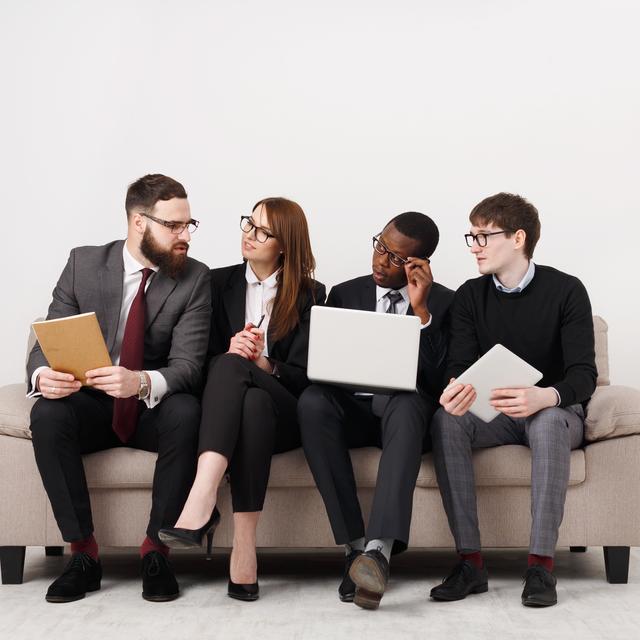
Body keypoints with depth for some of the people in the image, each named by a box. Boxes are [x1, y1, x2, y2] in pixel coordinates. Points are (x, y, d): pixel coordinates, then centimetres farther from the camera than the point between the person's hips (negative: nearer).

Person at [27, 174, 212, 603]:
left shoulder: (194, 278, -5)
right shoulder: (84, 263, -2)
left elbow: (188, 363, -15)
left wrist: (141, 382, -38)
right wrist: (43, 374, -28)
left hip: (154, 409, -1)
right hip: (91, 406, 1)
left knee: (186, 412, -34)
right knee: (47, 413, -31)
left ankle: (156, 550, -20)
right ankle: (84, 552, -21)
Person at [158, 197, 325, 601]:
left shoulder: (310, 295, 9)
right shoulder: (220, 283, 14)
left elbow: (304, 377, 2)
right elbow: (205, 358, 8)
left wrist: (265, 364, -18)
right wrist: (231, 353, -14)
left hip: (284, 413, -1)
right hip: (227, 408, 2)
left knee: (232, 367, -34)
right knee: (229, 362, -35)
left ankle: (201, 505, -50)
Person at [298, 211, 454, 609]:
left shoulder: (444, 303, 7)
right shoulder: (345, 294, 14)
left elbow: (439, 381, -6)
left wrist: (421, 310, -13)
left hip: (405, 409, -2)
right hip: (351, 410, 2)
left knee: (407, 403, -39)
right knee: (312, 400, -33)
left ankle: (379, 548, -53)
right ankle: (355, 546, -33)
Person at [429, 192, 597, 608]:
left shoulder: (566, 291, -9)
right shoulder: (471, 296, 2)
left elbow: (584, 375, -18)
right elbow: (459, 366, -6)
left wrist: (545, 396, -42)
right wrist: (454, 390, -33)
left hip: (555, 410, -3)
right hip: (494, 414, 3)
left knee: (548, 422, -39)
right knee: (447, 419, -29)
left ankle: (542, 564, -37)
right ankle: (471, 561, -31)